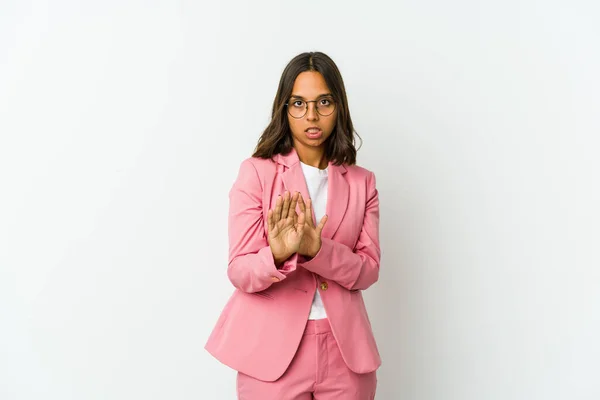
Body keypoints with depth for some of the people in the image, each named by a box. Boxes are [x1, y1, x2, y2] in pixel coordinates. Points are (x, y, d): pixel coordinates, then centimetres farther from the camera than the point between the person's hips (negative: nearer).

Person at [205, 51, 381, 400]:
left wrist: (316, 249, -19)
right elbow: (239, 272, -9)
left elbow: (368, 270, -2)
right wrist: (278, 255, -29)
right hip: (273, 349, -2)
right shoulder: (256, 172, -5)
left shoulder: (362, 182, 4)